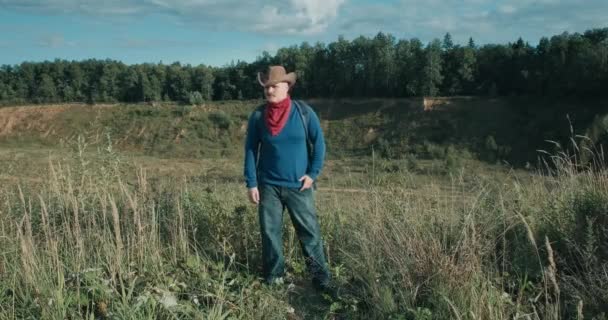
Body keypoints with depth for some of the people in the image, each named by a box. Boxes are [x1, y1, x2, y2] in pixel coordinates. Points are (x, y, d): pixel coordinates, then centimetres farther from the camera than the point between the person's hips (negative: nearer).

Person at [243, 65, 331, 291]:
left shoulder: (303, 112, -6)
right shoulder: (258, 116, -3)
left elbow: (318, 143, 0)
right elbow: (250, 150, 1)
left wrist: (313, 173, -7)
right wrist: (251, 183, -3)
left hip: (298, 186, -1)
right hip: (268, 186, 1)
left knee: (309, 231, 3)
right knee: (270, 232, 8)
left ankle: (321, 276, 16)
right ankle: (274, 276, 24)